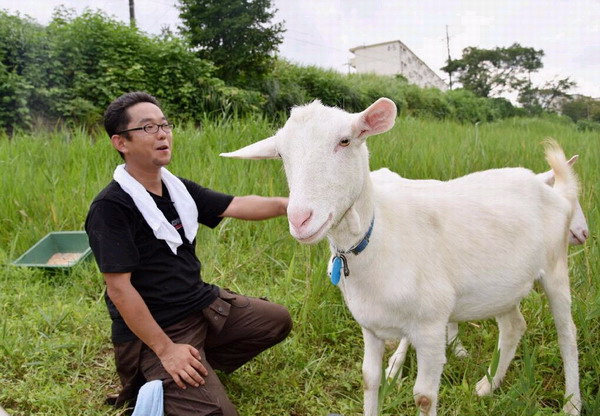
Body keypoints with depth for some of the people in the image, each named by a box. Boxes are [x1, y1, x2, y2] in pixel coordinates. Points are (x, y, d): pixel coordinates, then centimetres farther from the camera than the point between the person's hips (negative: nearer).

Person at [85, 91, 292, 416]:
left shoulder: (178, 188, 4)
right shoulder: (110, 208, -19)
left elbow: (237, 206, -2)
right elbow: (119, 288, -21)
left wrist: (282, 204, -21)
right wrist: (165, 349, -21)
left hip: (203, 303, 8)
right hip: (155, 328, -8)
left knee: (277, 320, 15)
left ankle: (199, 364, 12)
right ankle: (149, 383, 8)